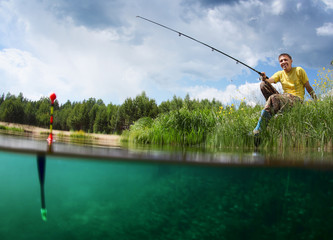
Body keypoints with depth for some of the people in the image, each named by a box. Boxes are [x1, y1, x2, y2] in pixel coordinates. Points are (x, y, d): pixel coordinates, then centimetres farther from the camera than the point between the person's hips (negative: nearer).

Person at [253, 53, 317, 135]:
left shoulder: (299, 70, 3)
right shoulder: (280, 74, 14)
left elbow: (308, 88, 5)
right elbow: (269, 80, -7)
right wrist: (264, 78, -30)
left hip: (296, 99, -5)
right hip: (284, 97, 5)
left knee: (273, 97, -35)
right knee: (263, 84, -10)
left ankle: (258, 129, -38)